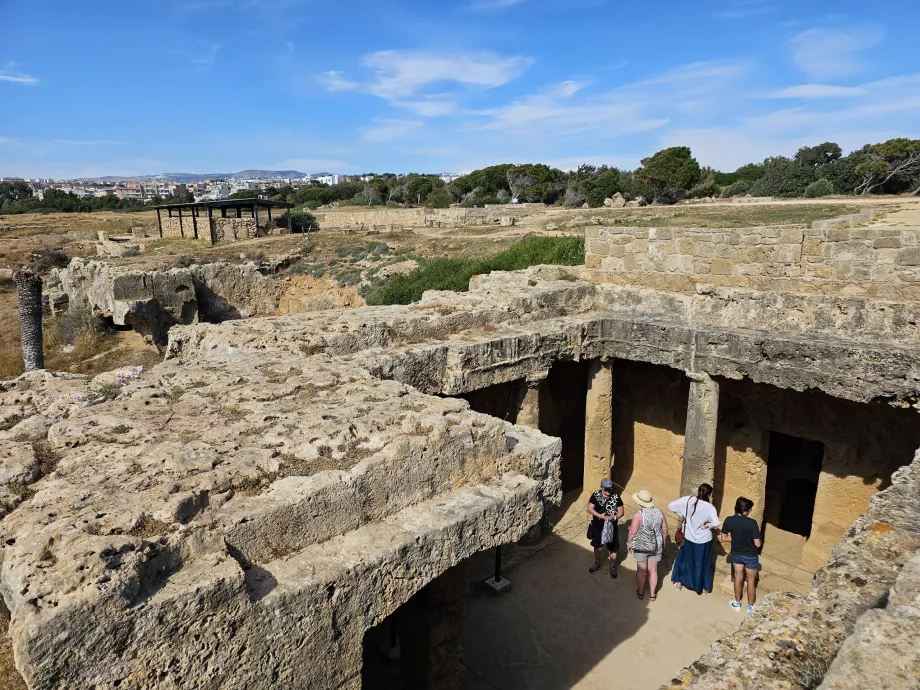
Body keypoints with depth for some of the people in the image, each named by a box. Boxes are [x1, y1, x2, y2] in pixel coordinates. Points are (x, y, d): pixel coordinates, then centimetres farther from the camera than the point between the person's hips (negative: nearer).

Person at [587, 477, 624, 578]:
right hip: (598, 525, 1)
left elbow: (621, 512, -9)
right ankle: (598, 564, 40)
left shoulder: (616, 497, -13)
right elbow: (590, 508, -10)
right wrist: (600, 515, -25)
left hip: (611, 526, -1)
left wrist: (614, 517, -29)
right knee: (597, 545, 17)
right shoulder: (595, 495, -11)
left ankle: (613, 567, 31)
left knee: (612, 548, 10)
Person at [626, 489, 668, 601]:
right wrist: (664, 541, 18)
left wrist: (629, 543, -2)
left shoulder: (639, 514, -21)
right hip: (656, 547, 3)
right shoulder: (659, 512, -8)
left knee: (641, 570, 15)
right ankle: (652, 594, 28)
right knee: (653, 570, 16)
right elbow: (665, 529, 1)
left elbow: (633, 532, -18)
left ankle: (640, 592, 31)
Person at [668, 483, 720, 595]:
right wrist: (707, 525, -15)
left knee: (684, 558, 23)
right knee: (702, 563, 18)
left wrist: (681, 514, 0)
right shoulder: (709, 507, -23)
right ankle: (704, 588, 33)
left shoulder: (688, 500, -16)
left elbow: (671, 506, -13)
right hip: (703, 540, -2)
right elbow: (716, 523, -35)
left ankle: (678, 583, 34)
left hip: (688, 537, 3)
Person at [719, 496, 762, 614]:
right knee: (751, 581, 16)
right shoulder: (752, 523, -26)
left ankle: (737, 604, 36)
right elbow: (757, 544, -21)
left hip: (736, 554, 3)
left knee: (738, 578, 22)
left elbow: (722, 538, -5)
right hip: (750, 556, -3)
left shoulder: (729, 520, -14)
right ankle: (750, 608, 31)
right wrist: (759, 540, 2)